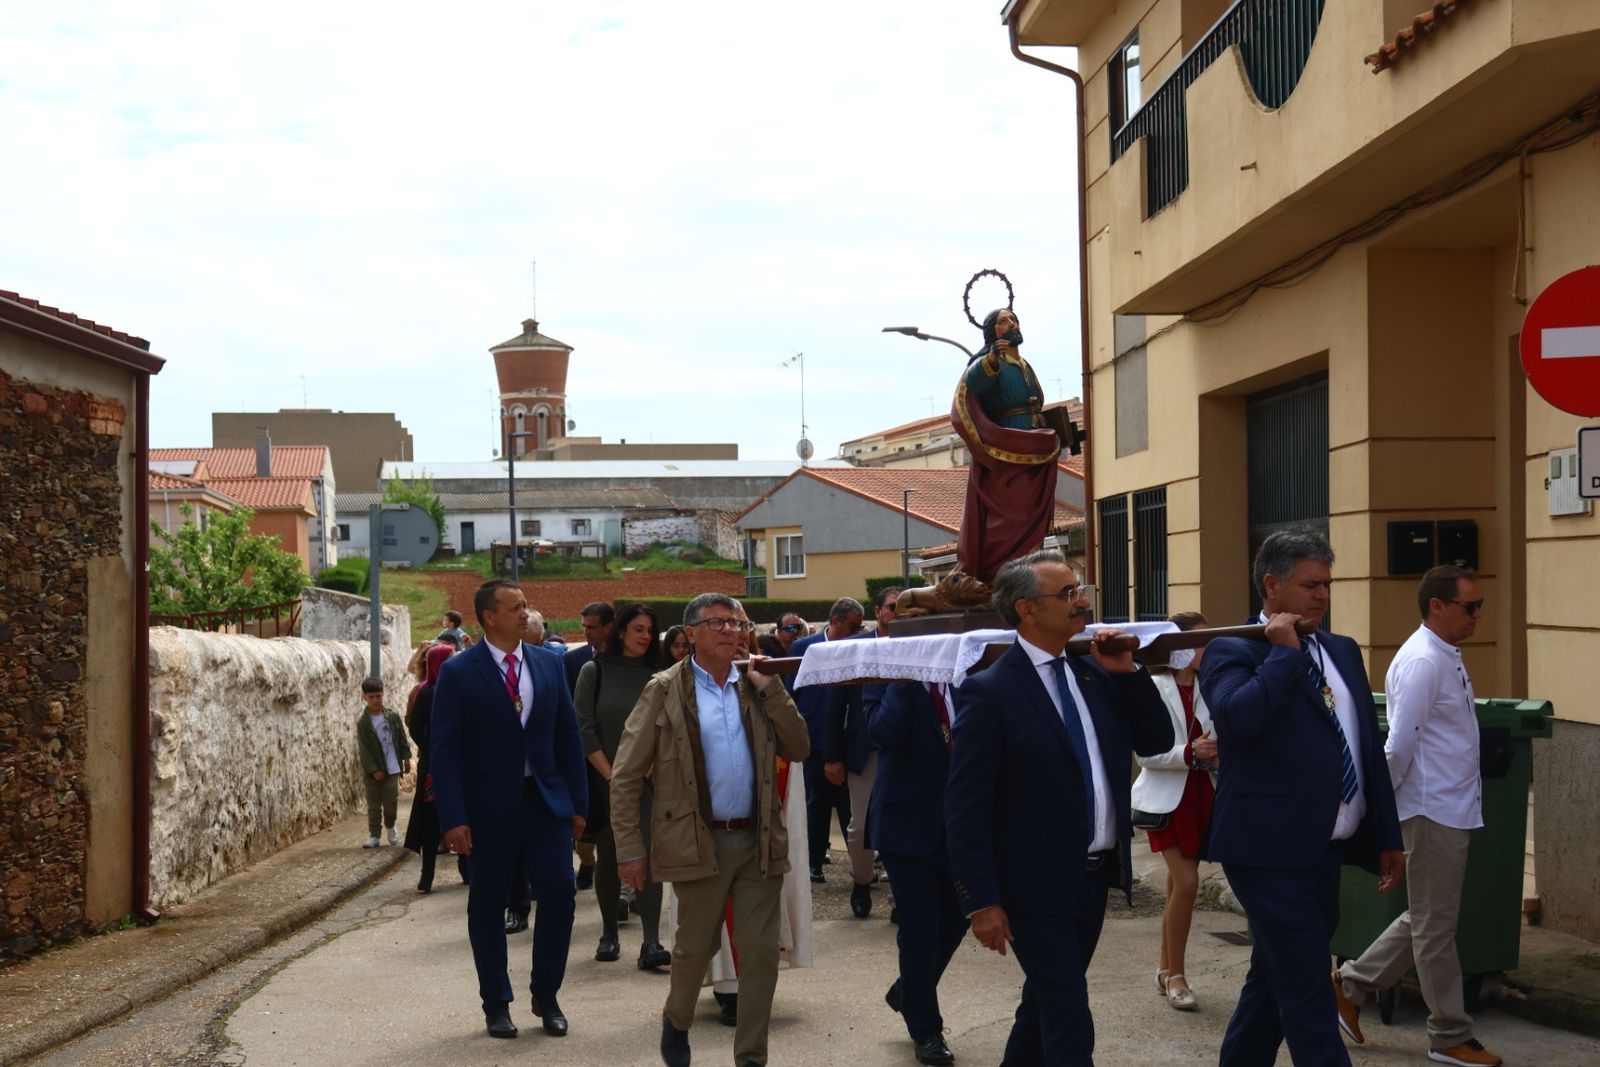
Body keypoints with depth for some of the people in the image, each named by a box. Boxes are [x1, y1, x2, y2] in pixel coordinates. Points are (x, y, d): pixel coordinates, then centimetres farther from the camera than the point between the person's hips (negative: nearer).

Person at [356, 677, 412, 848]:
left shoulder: (393, 717, 2)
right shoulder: (363, 723, -6)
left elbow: (402, 739, 9)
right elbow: (364, 749, -9)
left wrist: (406, 758, 6)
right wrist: (373, 769, -13)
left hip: (392, 769, 1)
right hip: (373, 771, -1)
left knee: (391, 801, 4)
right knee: (373, 805, 3)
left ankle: (390, 827, 28)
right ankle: (373, 835, 11)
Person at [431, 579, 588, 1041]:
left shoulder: (548, 664, 6)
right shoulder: (458, 672, -6)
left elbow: (568, 735, 9)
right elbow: (446, 750, -7)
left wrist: (578, 803, 6)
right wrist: (453, 818, -13)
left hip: (546, 800, 3)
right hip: (489, 806, -3)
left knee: (559, 894, -3)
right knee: (488, 905, 7)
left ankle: (546, 996, 16)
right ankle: (496, 1005, 23)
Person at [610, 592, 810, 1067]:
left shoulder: (756, 686, 9)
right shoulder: (665, 691, -3)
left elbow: (798, 749, 4)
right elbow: (625, 775, -4)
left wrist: (771, 688, -5)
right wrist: (630, 849, -8)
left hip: (759, 841, 3)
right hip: (700, 843, -3)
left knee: (761, 952, 3)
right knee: (696, 947, 10)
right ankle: (676, 1022, 39)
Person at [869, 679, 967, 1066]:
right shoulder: (892, 680, -8)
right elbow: (882, 732, -26)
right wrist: (904, 678, -25)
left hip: (956, 824, 5)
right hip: (909, 824, -5)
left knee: (956, 918, 9)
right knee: (920, 928, 2)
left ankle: (907, 990, 35)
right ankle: (925, 1030, 18)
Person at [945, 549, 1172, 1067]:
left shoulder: (1094, 673, 5)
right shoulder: (988, 692, -15)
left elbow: (1157, 742, 8)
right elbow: (965, 807, -15)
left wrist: (1127, 673, -4)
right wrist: (982, 902, -16)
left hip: (1096, 876, 7)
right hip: (1037, 887, -7)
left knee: (1047, 1002, 21)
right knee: (1069, 1023, -2)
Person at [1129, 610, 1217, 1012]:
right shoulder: (1155, 689, -10)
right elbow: (1145, 754, -14)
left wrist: (1217, 755, -7)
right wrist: (1191, 753, -26)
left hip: (1200, 793, 6)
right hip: (1167, 797, -5)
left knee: (1178, 883, 12)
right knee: (1186, 882, -11)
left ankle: (1166, 970, 24)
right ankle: (1176, 974, 2)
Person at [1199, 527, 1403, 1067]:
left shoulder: (1343, 652, 15)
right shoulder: (1232, 651, -8)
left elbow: (1369, 748, 18)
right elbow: (1238, 717, -29)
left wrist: (1387, 835, 16)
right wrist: (1284, 652, -17)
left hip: (1325, 853, 8)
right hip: (1273, 852, -8)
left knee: (1273, 982, 18)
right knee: (1309, 1000, -5)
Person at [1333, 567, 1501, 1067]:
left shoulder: (1448, 657, 13)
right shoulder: (1422, 662, -19)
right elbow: (1400, 743, -21)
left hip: (1454, 810, 10)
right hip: (1433, 811, -10)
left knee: (1427, 918, 17)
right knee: (1435, 925, 3)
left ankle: (1351, 984, 26)